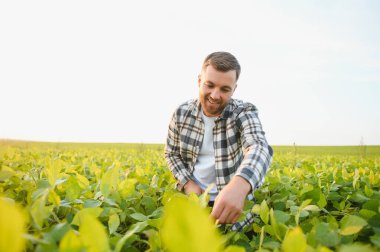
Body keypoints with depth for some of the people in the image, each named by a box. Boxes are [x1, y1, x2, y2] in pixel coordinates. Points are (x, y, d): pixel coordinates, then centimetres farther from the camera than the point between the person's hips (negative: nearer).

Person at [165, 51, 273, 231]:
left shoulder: (244, 112, -14)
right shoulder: (182, 113, -4)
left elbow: (259, 147, -34)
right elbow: (171, 153, 8)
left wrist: (239, 185, -54)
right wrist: (187, 182, -9)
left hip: (232, 203, -2)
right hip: (191, 197, 2)